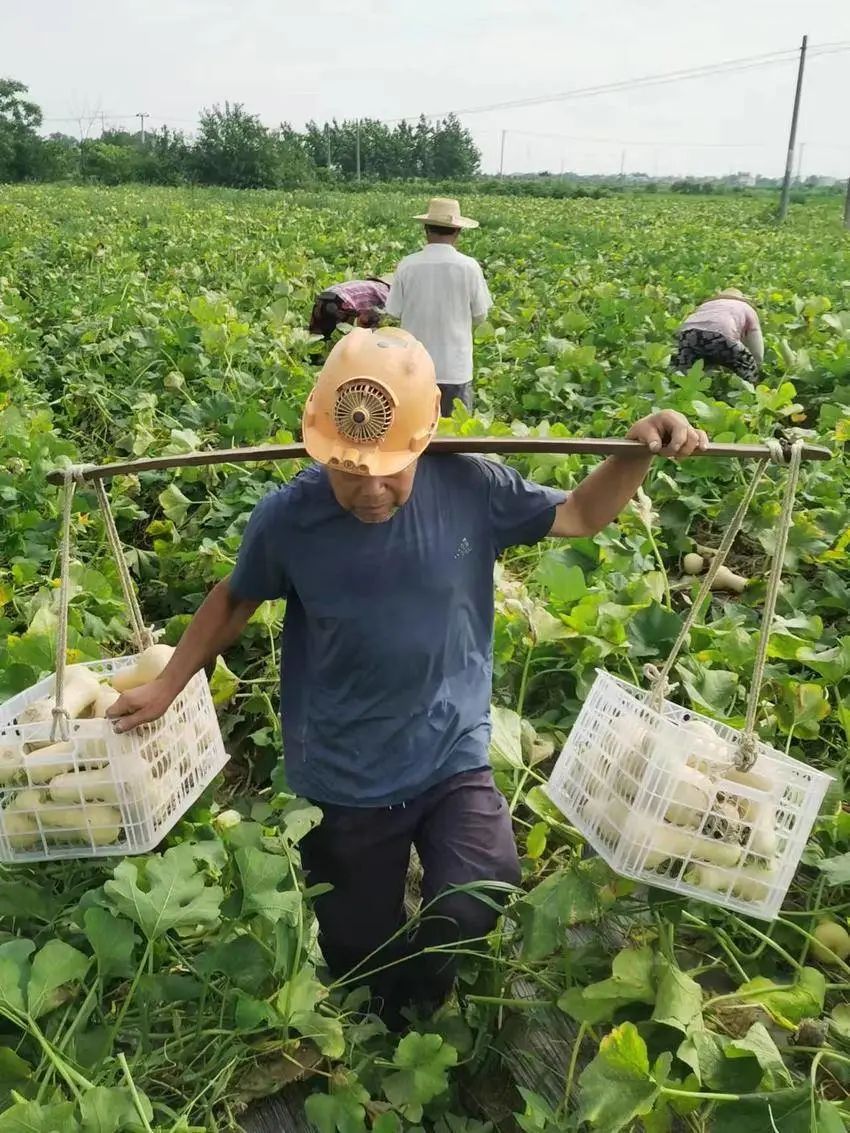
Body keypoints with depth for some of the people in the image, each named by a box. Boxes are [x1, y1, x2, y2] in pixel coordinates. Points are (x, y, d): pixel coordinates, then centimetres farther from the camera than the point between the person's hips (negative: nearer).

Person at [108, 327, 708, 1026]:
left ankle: (423, 1005, 22)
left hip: (455, 759, 0)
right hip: (343, 782, 1)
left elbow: (579, 516, -4)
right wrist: (166, 686, 7)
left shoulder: (468, 487, -17)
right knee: (361, 955, 18)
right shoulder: (286, 518, -18)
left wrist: (639, 454, -21)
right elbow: (235, 600, 2)